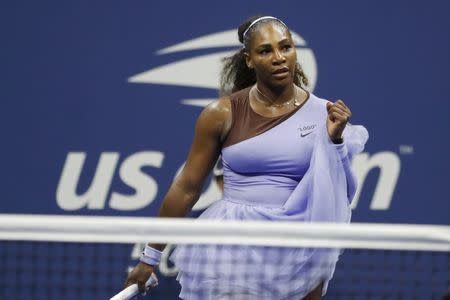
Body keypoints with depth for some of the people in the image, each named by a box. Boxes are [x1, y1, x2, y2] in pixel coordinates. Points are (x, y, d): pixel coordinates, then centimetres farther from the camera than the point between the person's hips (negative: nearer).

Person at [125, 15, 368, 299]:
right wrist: (150, 257, 6)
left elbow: (340, 193, 0)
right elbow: (186, 188, 2)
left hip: (300, 253, 1)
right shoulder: (222, 115, -4)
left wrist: (335, 140, -16)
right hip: (235, 250, -1)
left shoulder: (322, 113, -2)